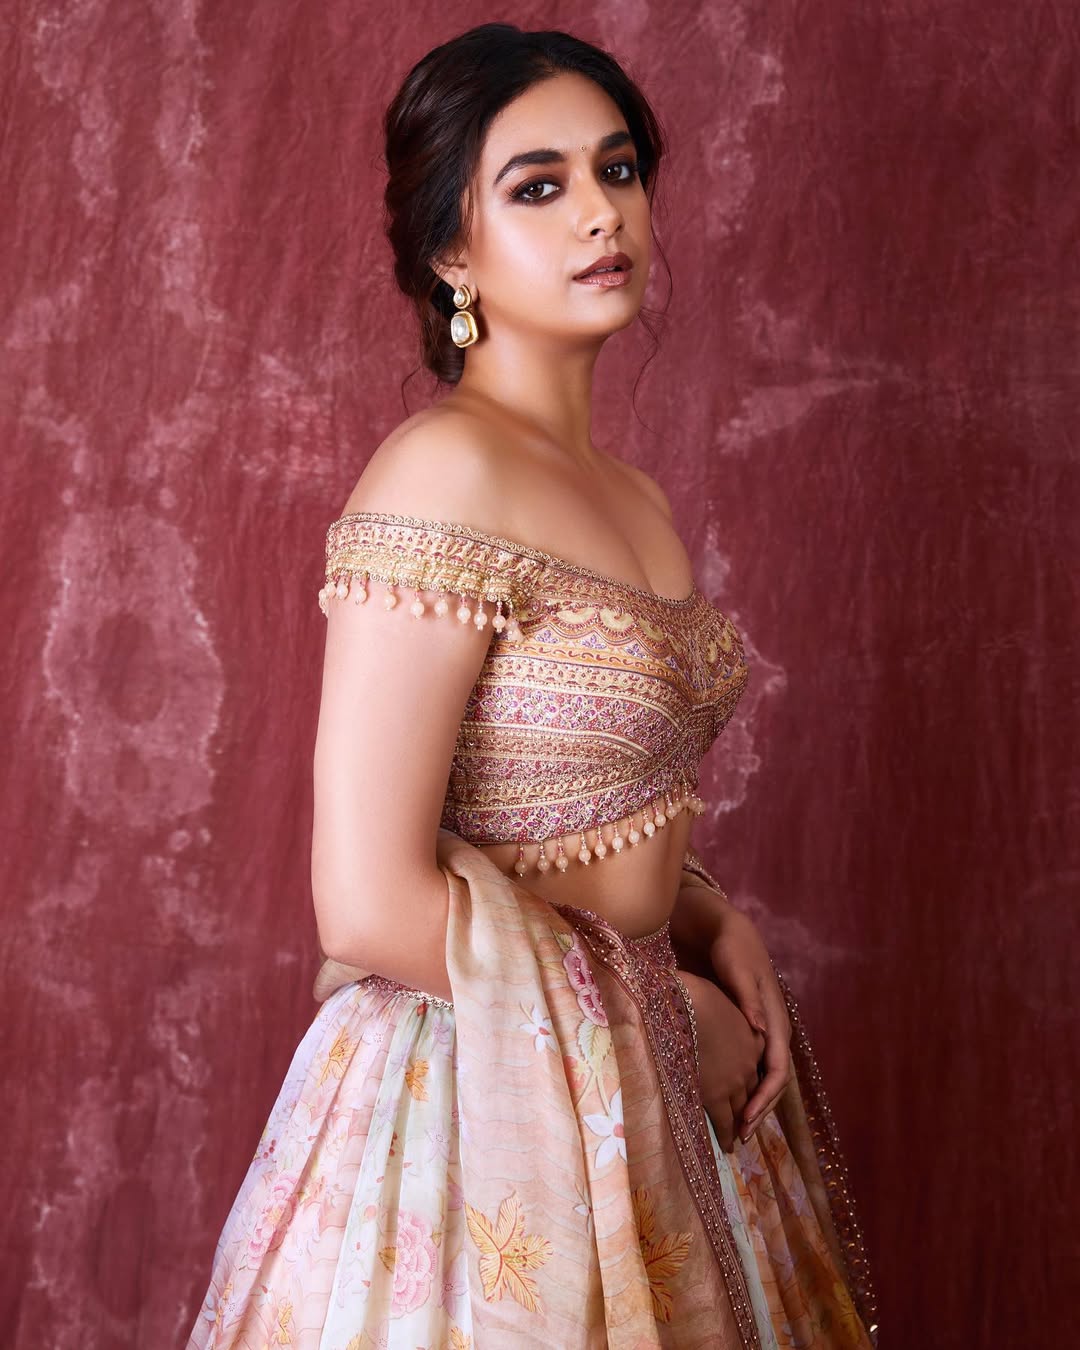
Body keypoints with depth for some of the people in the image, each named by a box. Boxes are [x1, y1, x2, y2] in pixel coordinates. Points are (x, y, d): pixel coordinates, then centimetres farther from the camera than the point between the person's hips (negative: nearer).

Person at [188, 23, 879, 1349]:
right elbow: (372, 903, -23)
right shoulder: (441, 469, -18)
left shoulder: (631, 499, 7)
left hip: (646, 1093, 8)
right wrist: (671, 1022, -12)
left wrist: (716, 927, 0)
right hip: (479, 1101, -8)